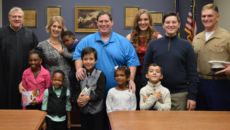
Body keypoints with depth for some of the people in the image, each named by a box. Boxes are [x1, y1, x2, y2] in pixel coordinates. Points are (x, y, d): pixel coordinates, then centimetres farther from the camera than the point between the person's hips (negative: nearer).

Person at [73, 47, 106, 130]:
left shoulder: (100, 74, -10)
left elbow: (100, 94, -14)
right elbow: (77, 91, 4)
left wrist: (88, 98, -23)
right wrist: (78, 100, -16)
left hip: (96, 110, -4)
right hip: (83, 110, 4)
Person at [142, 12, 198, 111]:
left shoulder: (186, 45, 4)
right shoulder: (153, 44, 5)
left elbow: (192, 72, 2)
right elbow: (146, 70, 6)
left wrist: (192, 96, -4)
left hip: (180, 95, 0)